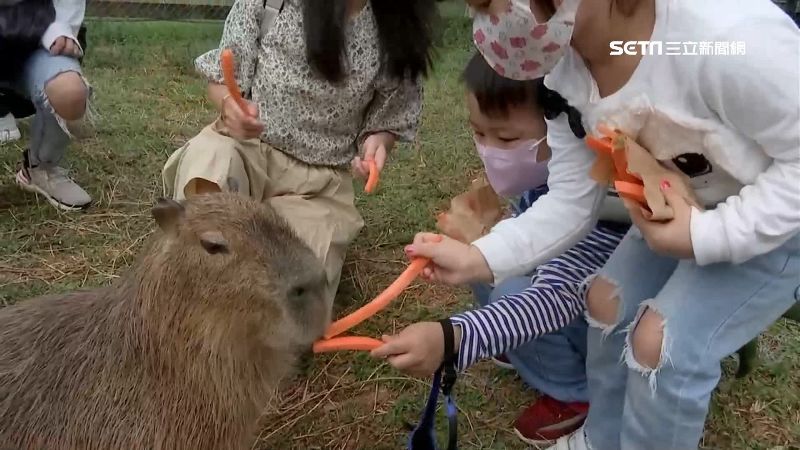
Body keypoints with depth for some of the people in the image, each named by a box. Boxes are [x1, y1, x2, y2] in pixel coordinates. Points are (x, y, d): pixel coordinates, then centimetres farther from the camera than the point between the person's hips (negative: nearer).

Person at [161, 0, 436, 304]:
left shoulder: (400, 27, -6)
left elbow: (388, 121, 7)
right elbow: (221, 81, 0)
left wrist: (377, 141, -17)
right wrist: (229, 105, -24)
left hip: (319, 180, 1)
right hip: (248, 144, 0)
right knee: (207, 157, -37)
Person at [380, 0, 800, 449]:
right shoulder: (563, 71, -15)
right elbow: (570, 203, -10)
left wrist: (705, 235, -33)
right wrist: (478, 258, -22)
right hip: (687, 206, 7)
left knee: (663, 342, -16)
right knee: (607, 298, 5)